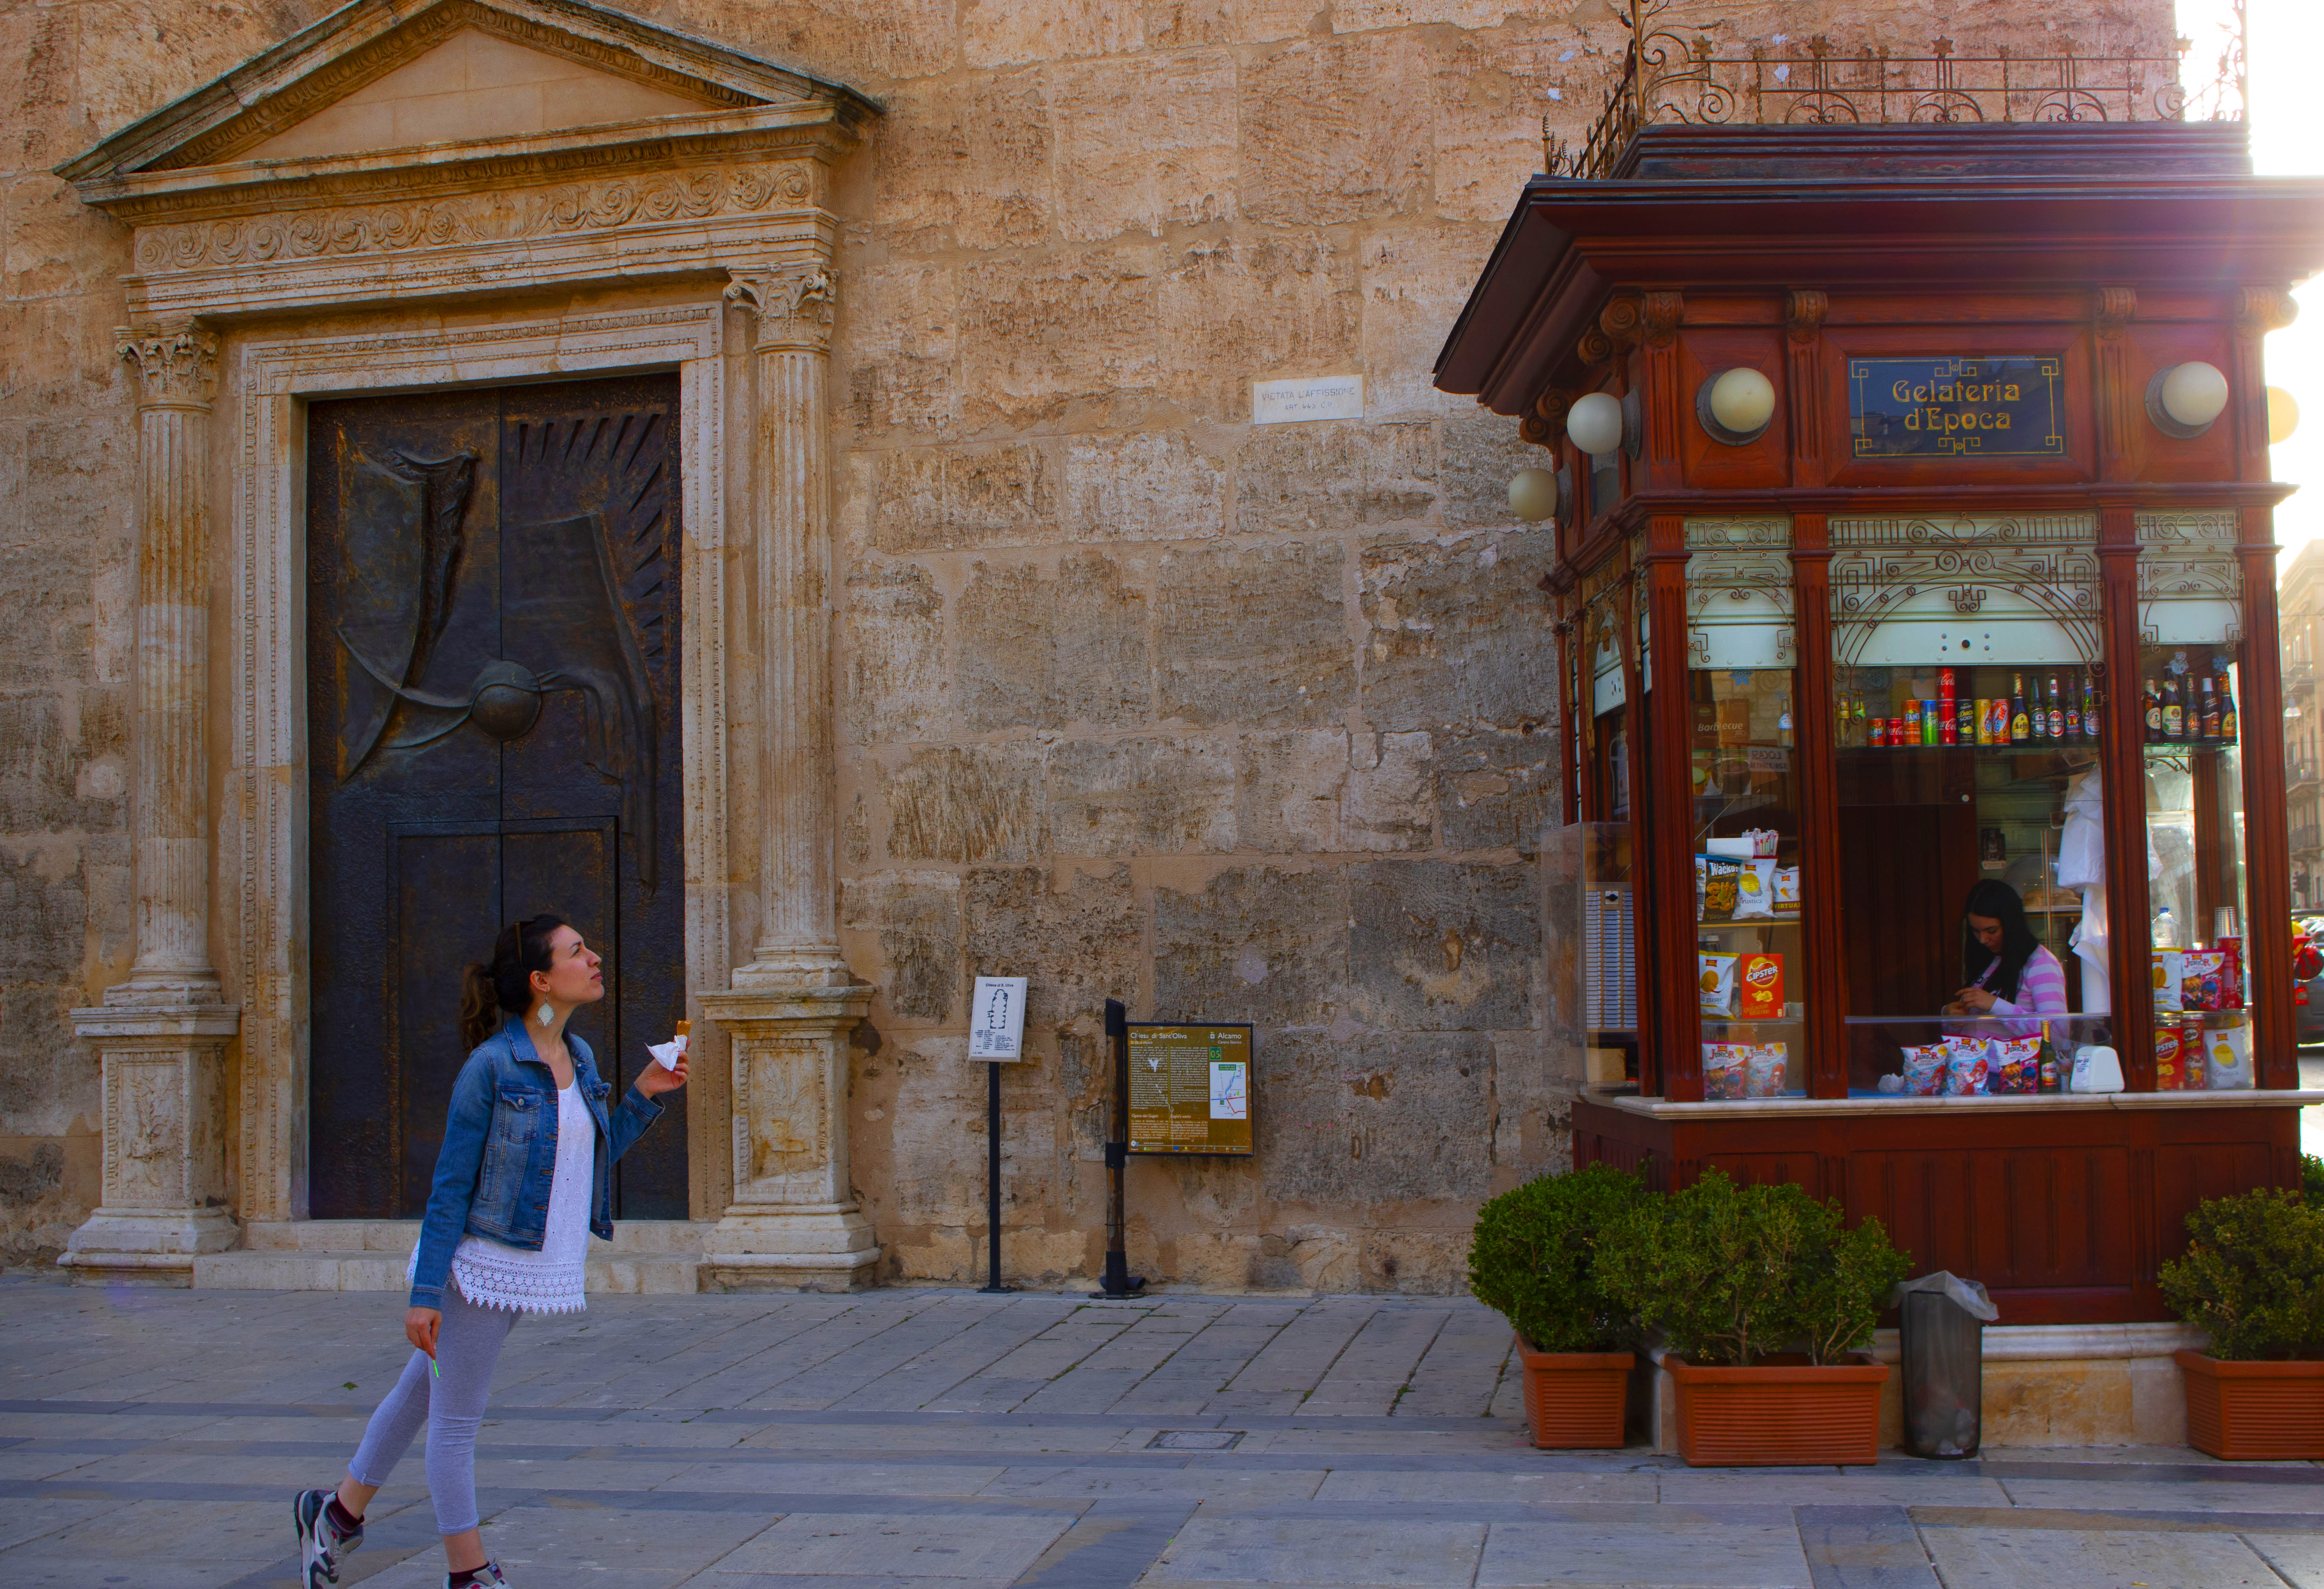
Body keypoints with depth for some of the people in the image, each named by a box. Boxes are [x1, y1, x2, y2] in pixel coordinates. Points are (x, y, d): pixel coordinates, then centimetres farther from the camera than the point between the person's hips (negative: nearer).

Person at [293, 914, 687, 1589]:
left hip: (539, 1267, 8)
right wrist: (425, 1294, -14)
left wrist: (644, 1095, 4)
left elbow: (594, 1158, 15)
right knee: (455, 1419, 8)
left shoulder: (579, 1058, 5)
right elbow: (451, 1185, -14)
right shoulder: (491, 1065, -16)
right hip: (483, 1262, -8)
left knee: (425, 1392, 22)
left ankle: (339, 1512, 39)